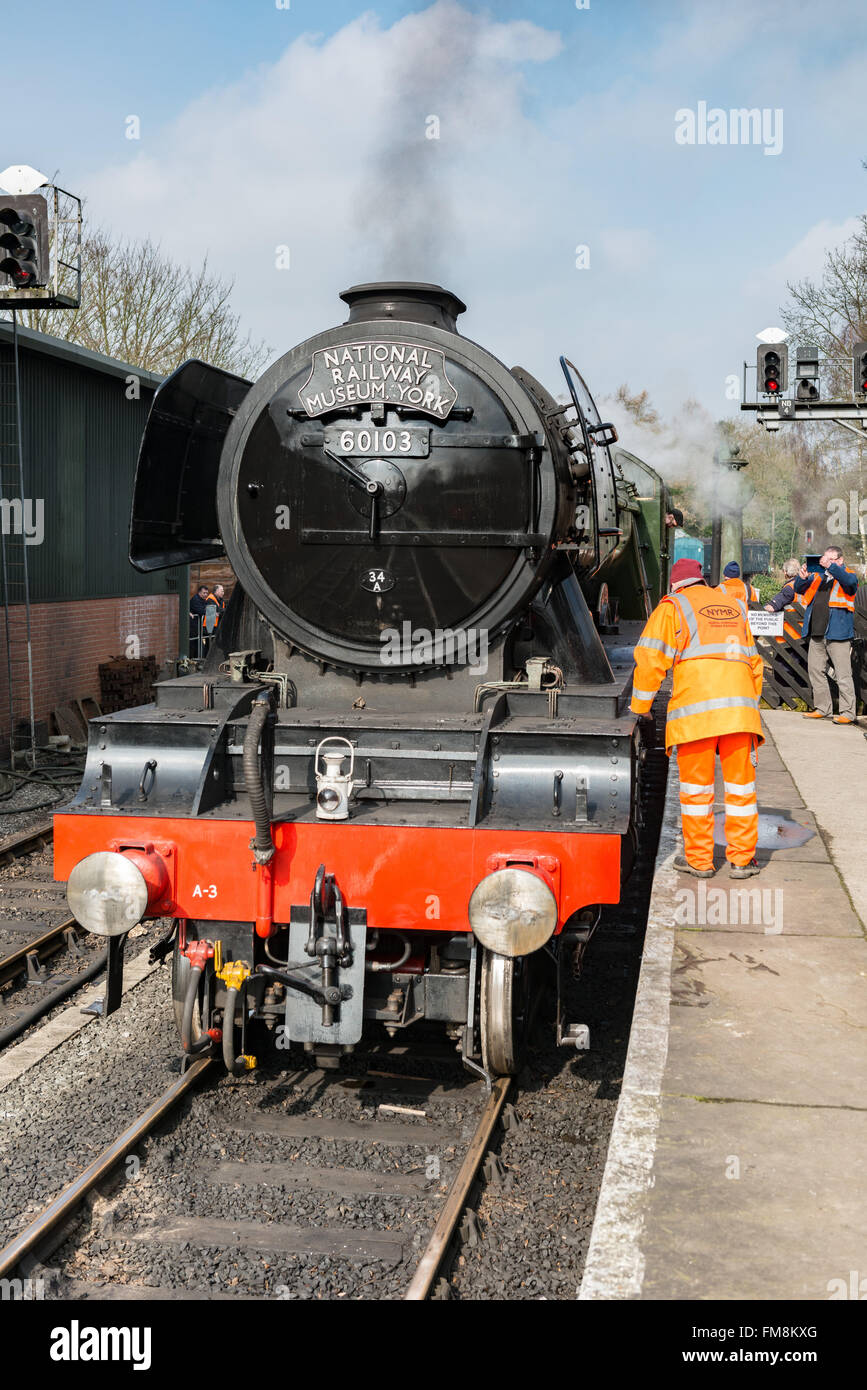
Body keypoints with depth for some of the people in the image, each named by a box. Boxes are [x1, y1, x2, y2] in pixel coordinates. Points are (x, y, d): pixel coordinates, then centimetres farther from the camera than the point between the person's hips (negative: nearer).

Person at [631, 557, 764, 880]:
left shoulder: (672, 607, 9)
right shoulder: (735, 607, 24)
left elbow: (650, 658, 1)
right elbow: (754, 662, 25)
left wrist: (640, 706, 11)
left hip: (695, 708, -4)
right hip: (740, 707, 4)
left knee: (696, 786, 5)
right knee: (741, 783, 10)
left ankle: (699, 860, 11)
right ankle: (742, 859, 14)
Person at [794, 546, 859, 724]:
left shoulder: (847, 574, 2)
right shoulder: (819, 575, 16)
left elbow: (849, 581, -21)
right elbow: (799, 589, 13)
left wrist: (830, 566, -30)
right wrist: (803, 578, -8)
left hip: (838, 634, -6)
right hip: (817, 634, 7)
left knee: (843, 674, -8)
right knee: (815, 670, 11)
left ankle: (847, 713, -5)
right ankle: (823, 709, 21)